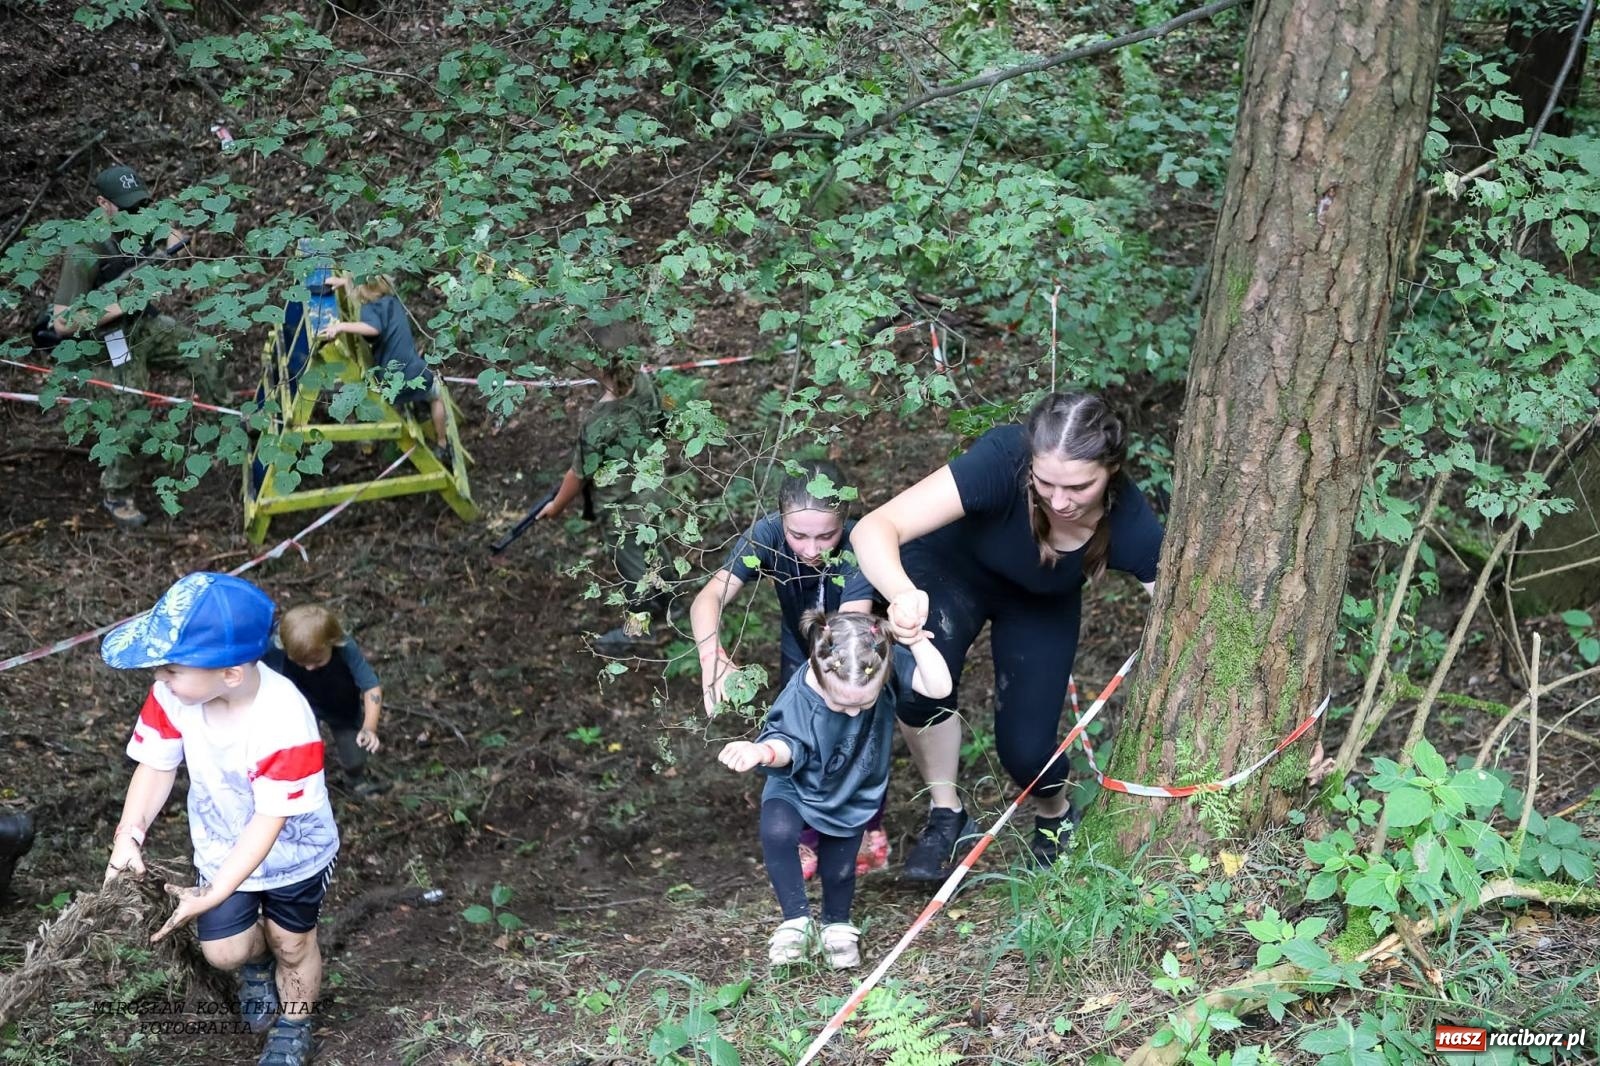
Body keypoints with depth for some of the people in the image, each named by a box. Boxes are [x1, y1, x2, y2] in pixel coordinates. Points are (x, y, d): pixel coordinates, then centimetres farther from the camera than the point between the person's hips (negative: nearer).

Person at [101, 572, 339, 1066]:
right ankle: (257, 965, 44)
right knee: (225, 952, 6)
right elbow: (157, 766, -12)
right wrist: (129, 835, -26)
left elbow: (269, 822, -34)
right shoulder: (173, 695, -28)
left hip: (293, 854, -3)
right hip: (221, 848, 3)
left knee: (292, 945, 17)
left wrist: (212, 895, -36)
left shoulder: (285, 724, -42)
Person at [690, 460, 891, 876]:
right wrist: (712, 654, -57)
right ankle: (806, 839, 11)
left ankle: (869, 828, 11)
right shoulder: (769, 535, -29)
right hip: (801, 658, 2)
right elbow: (709, 598, -37)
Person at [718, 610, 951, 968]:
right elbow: (788, 742, -28)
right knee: (776, 832, -29)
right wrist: (763, 751, -50)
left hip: (855, 792, 2)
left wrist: (916, 641, -47)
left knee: (839, 867, 7)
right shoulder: (798, 699, -35)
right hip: (800, 786, -2)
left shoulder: (888, 665, -29)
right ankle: (797, 921, -11)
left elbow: (940, 688, -34)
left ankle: (837, 925, 41)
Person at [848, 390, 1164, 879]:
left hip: (1042, 608, 2)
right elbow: (875, 528, -46)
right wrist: (901, 593, -67)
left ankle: (1055, 815, 28)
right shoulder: (1002, 460, -41)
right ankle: (945, 815, -2)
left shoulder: (1128, 523, -33)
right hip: (951, 565, -1)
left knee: (1025, 750, -10)